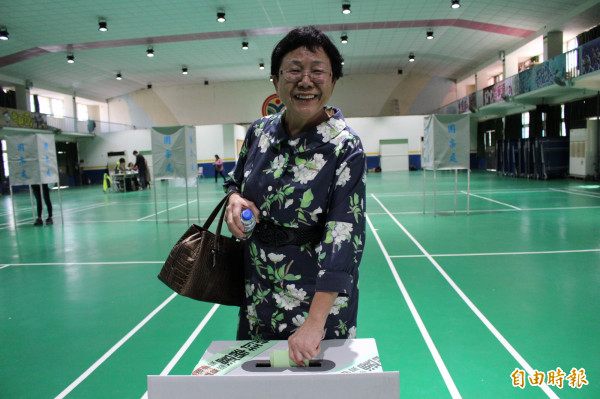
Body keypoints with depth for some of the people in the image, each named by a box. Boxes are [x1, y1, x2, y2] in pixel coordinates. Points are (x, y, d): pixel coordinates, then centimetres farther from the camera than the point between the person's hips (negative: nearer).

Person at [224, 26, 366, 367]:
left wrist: (314, 323, -28)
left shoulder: (345, 147, -18)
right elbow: (236, 181, 15)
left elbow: (343, 237, -24)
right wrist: (234, 201, -10)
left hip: (317, 297, -4)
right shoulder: (260, 131, -2)